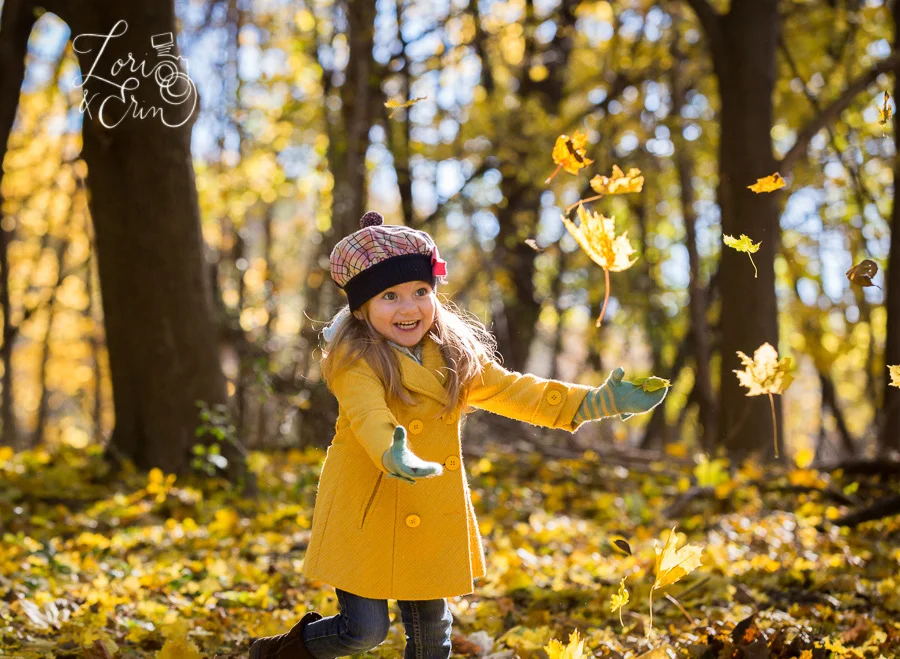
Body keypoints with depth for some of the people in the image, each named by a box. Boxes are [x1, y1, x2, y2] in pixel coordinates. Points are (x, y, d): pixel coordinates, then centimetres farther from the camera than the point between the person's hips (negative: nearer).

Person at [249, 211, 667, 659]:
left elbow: (510, 391, 7)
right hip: (368, 519, -6)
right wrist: (392, 457, -54)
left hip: (431, 524, 6)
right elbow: (368, 416, -32)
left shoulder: (455, 355, 6)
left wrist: (600, 401, 1)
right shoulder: (355, 360, -15)